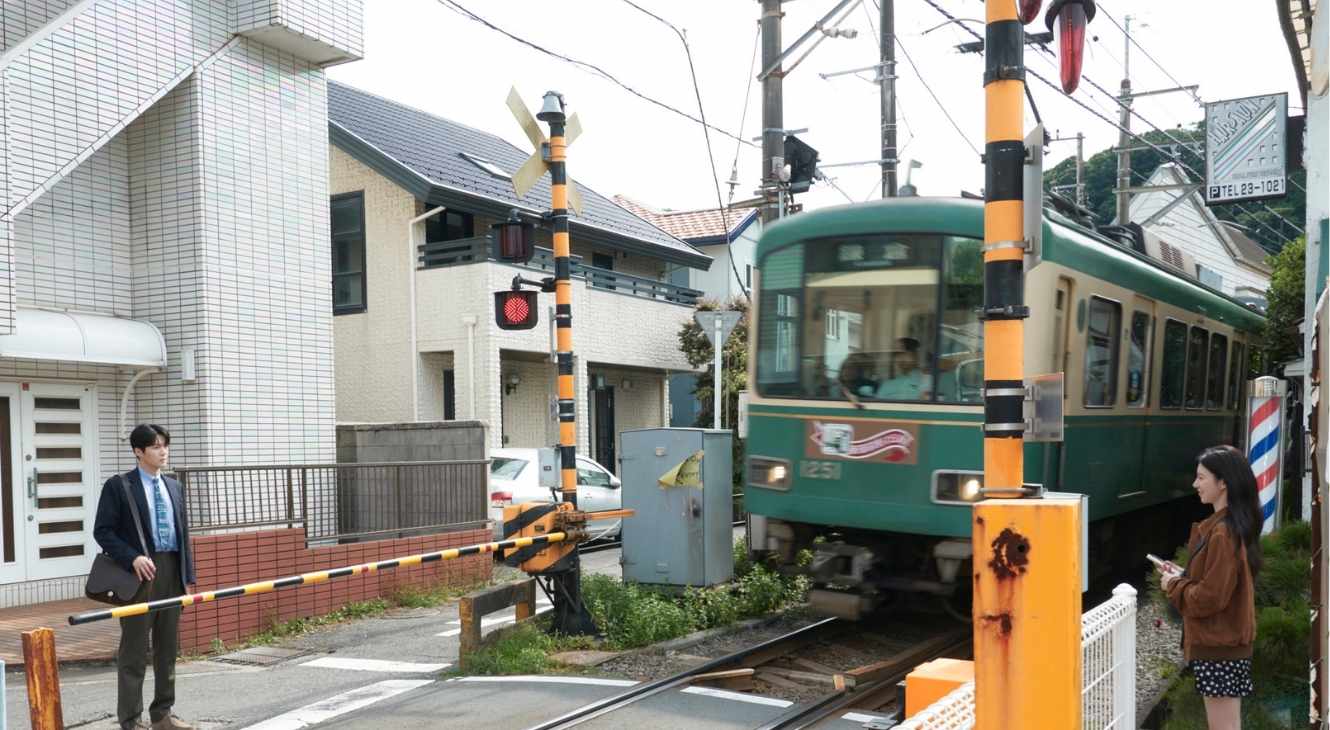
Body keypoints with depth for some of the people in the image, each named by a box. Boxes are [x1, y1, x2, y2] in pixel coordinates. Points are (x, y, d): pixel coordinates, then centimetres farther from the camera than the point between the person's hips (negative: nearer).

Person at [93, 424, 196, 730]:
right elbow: (103, 531, -6)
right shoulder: (118, 486, -3)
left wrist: (187, 575, 10)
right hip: (140, 574, -6)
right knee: (134, 650, -1)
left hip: (172, 574, 6)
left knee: (168, 648, 11)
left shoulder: (174, 487, 15)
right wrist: (133, 558, -18)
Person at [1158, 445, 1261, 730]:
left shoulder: (1222, 533, -22)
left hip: (1218, 646, -10)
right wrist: (1183, 575, 8)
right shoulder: (1232, 525, 10)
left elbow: (1211, 597, -23)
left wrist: (1174, 585, -8)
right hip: (1227, 642, 10)